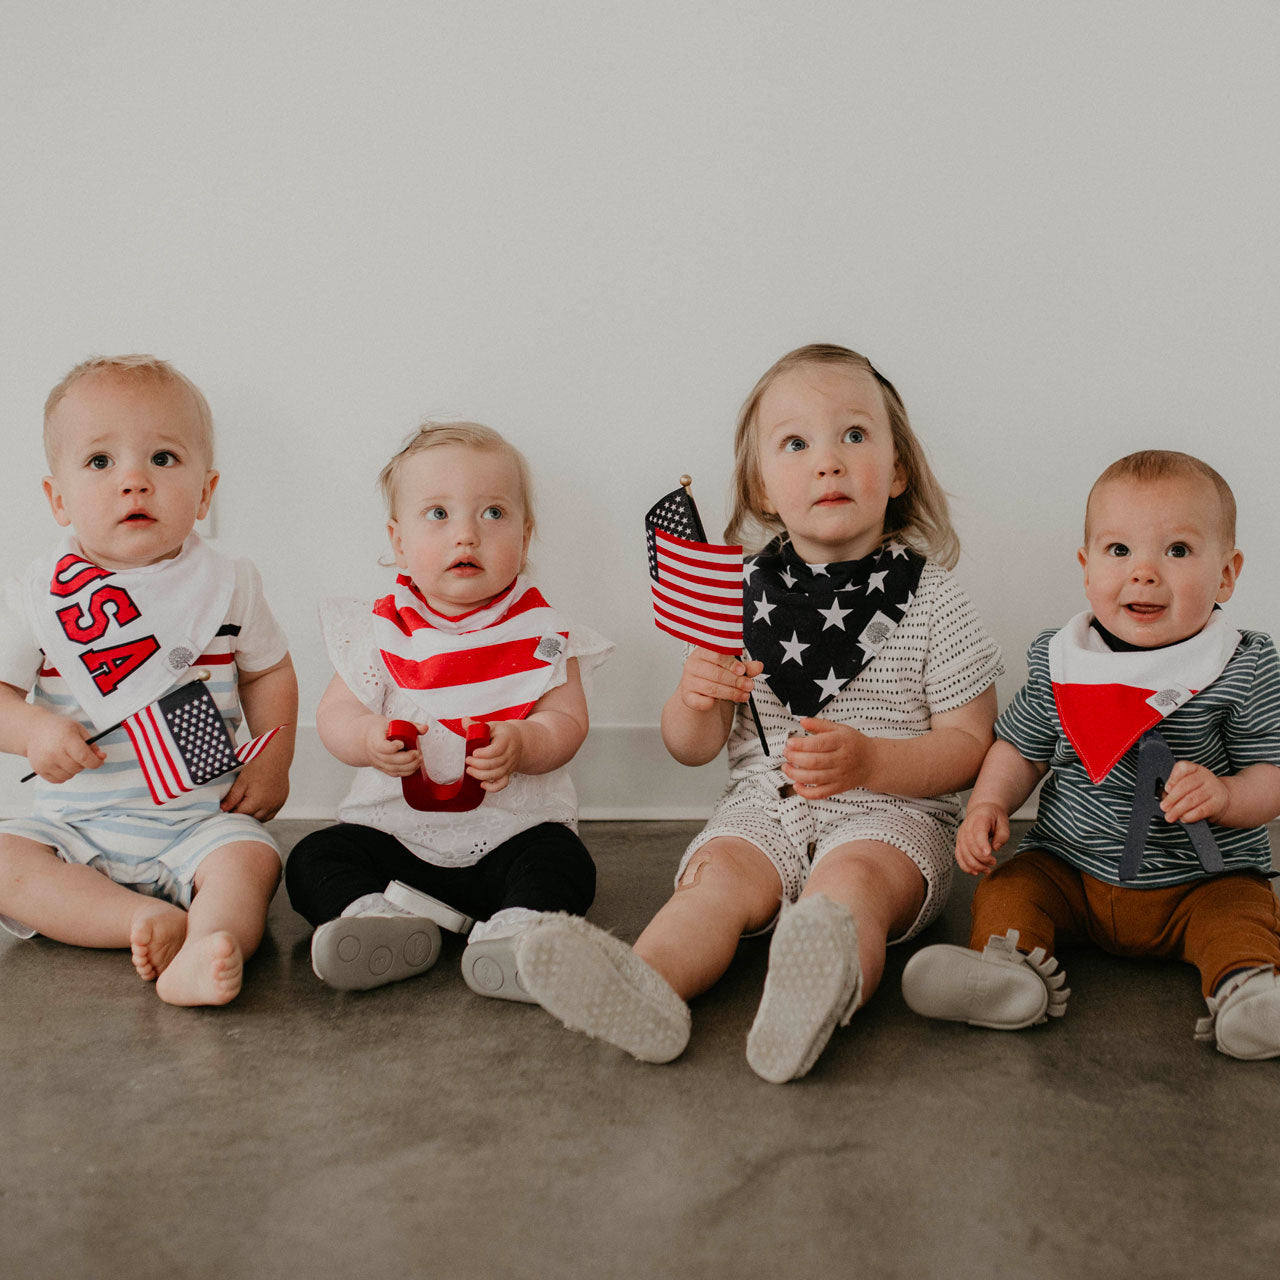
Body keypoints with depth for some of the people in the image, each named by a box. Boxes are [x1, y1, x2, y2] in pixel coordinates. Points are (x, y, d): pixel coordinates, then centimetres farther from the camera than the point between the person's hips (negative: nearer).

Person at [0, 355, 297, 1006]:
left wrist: (272, 763, -1)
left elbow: (269, 671, 12)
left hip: (200, 820, -1)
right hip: (75, 822, 2)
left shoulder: (226, 584, -1)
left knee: (248, 857, -28)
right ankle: (151, 918, -30)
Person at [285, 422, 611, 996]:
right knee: (313, 859, -16)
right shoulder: (382, 631, 2)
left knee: (563, 863, -28)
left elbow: (567, 722, -6)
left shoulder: (540, 631, -1)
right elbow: (334, 714, 2)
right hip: (396, 827, 2)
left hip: (513, 827, -2)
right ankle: (377, 917, -34)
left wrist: (520, 745, -29)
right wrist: (370, 739, -22)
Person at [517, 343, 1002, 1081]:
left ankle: (821, 998, -58)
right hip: (764, 809, 3)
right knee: (718, 873, -25)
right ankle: (647, 990, -51)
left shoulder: (932, 604, -1)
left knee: (851, 879, -32)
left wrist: (868, 760, -21)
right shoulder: (740, 597, 6)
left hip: (890, 815, -2)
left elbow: (971, 746, -3)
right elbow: (693, 748, 11)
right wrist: (696, 699, -14)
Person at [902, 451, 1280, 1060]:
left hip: (1204, 878, -2)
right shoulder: (1058, 660, -2)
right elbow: (1021, 748, 9)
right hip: (1069, 868, 2)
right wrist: (988, 804, -9)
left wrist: (1224, 795, -30)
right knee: (1005, 888, -17)